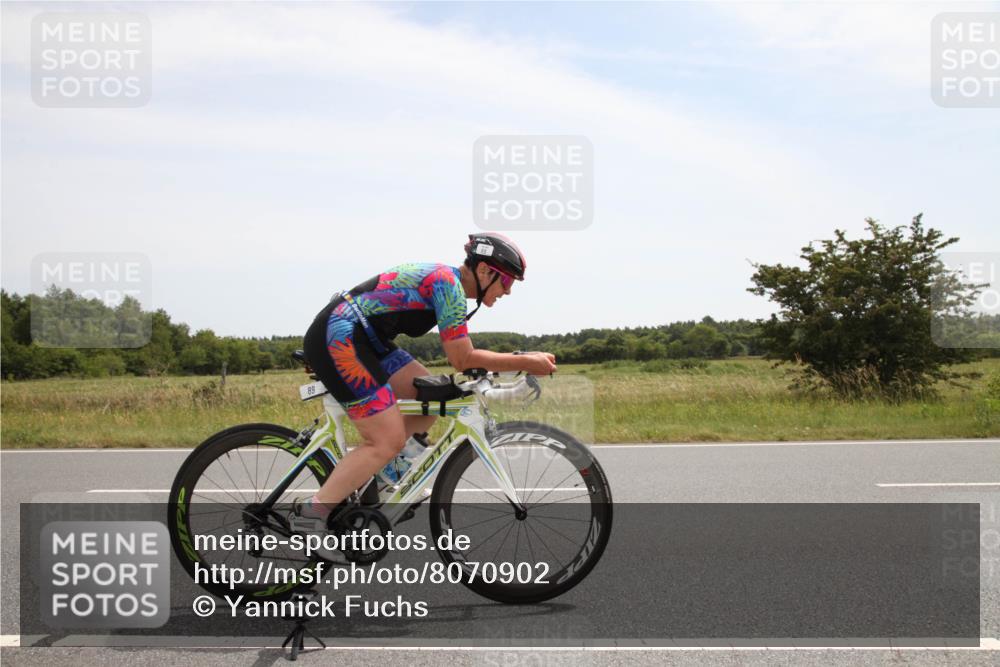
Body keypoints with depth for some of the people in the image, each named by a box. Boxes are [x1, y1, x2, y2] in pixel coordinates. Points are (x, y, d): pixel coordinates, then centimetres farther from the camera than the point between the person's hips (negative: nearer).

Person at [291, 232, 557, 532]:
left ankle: (369, 470, 14)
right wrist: (525, 363, -11)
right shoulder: (448, 283, -16)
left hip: (360, 339, 10)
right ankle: (311, 512, -3)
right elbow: (463, 360, -16)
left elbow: (460, 355, 18)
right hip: (337, 339, -10)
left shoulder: (445, 279, 14)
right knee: (389, 441, -9)